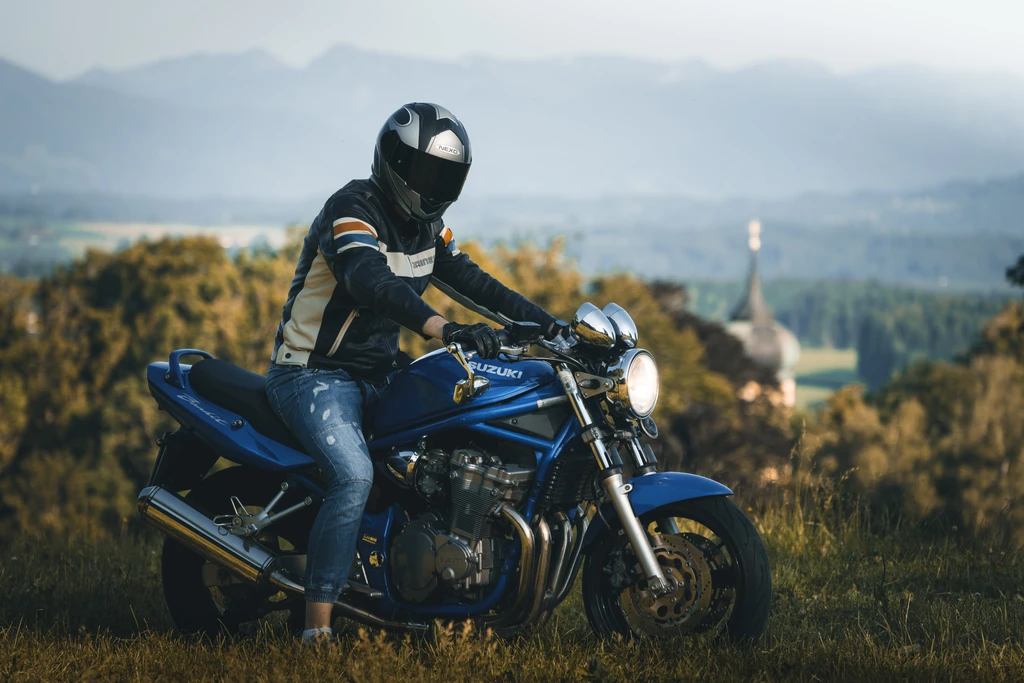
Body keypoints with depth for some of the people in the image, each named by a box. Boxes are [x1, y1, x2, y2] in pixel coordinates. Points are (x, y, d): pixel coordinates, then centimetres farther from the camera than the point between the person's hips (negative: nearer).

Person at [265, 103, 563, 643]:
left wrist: (548, 324, 6)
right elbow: (371, 284, -36)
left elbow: (470, 279, 16)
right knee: (354, 477, -31)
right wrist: (443, 329, -50)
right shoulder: (352, 209, -18)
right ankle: (316, 629, -31)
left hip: (377, 374, 9)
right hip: (314, 374, -9)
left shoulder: (426, 225, 11)